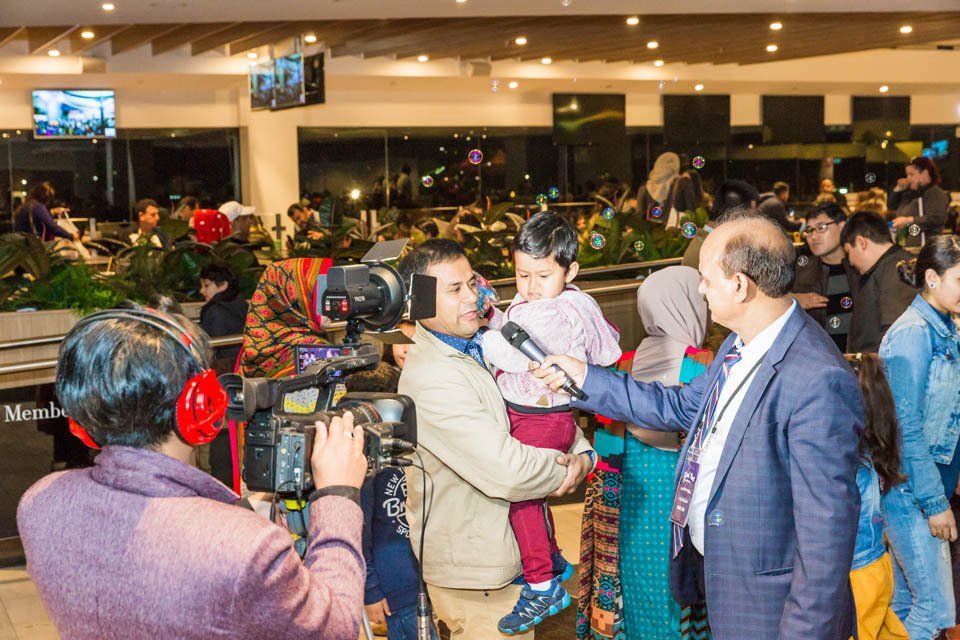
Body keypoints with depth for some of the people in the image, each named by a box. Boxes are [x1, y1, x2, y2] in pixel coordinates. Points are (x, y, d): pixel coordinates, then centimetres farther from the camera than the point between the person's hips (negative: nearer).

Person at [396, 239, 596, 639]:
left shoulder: (481, 347, 5)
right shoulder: (432, 376, -25)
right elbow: (507, 472, -29)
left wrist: (583, 452, -10)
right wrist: (566, 470, -12)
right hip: (473, 570, -9)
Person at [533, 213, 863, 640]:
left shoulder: (817, 381, -29)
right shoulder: (742, 343, 2)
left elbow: (827, 522, -27)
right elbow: (684, 407, 16)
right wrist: (586, 379, 15)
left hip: (764, 601, -9)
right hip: (710, 567, 9)